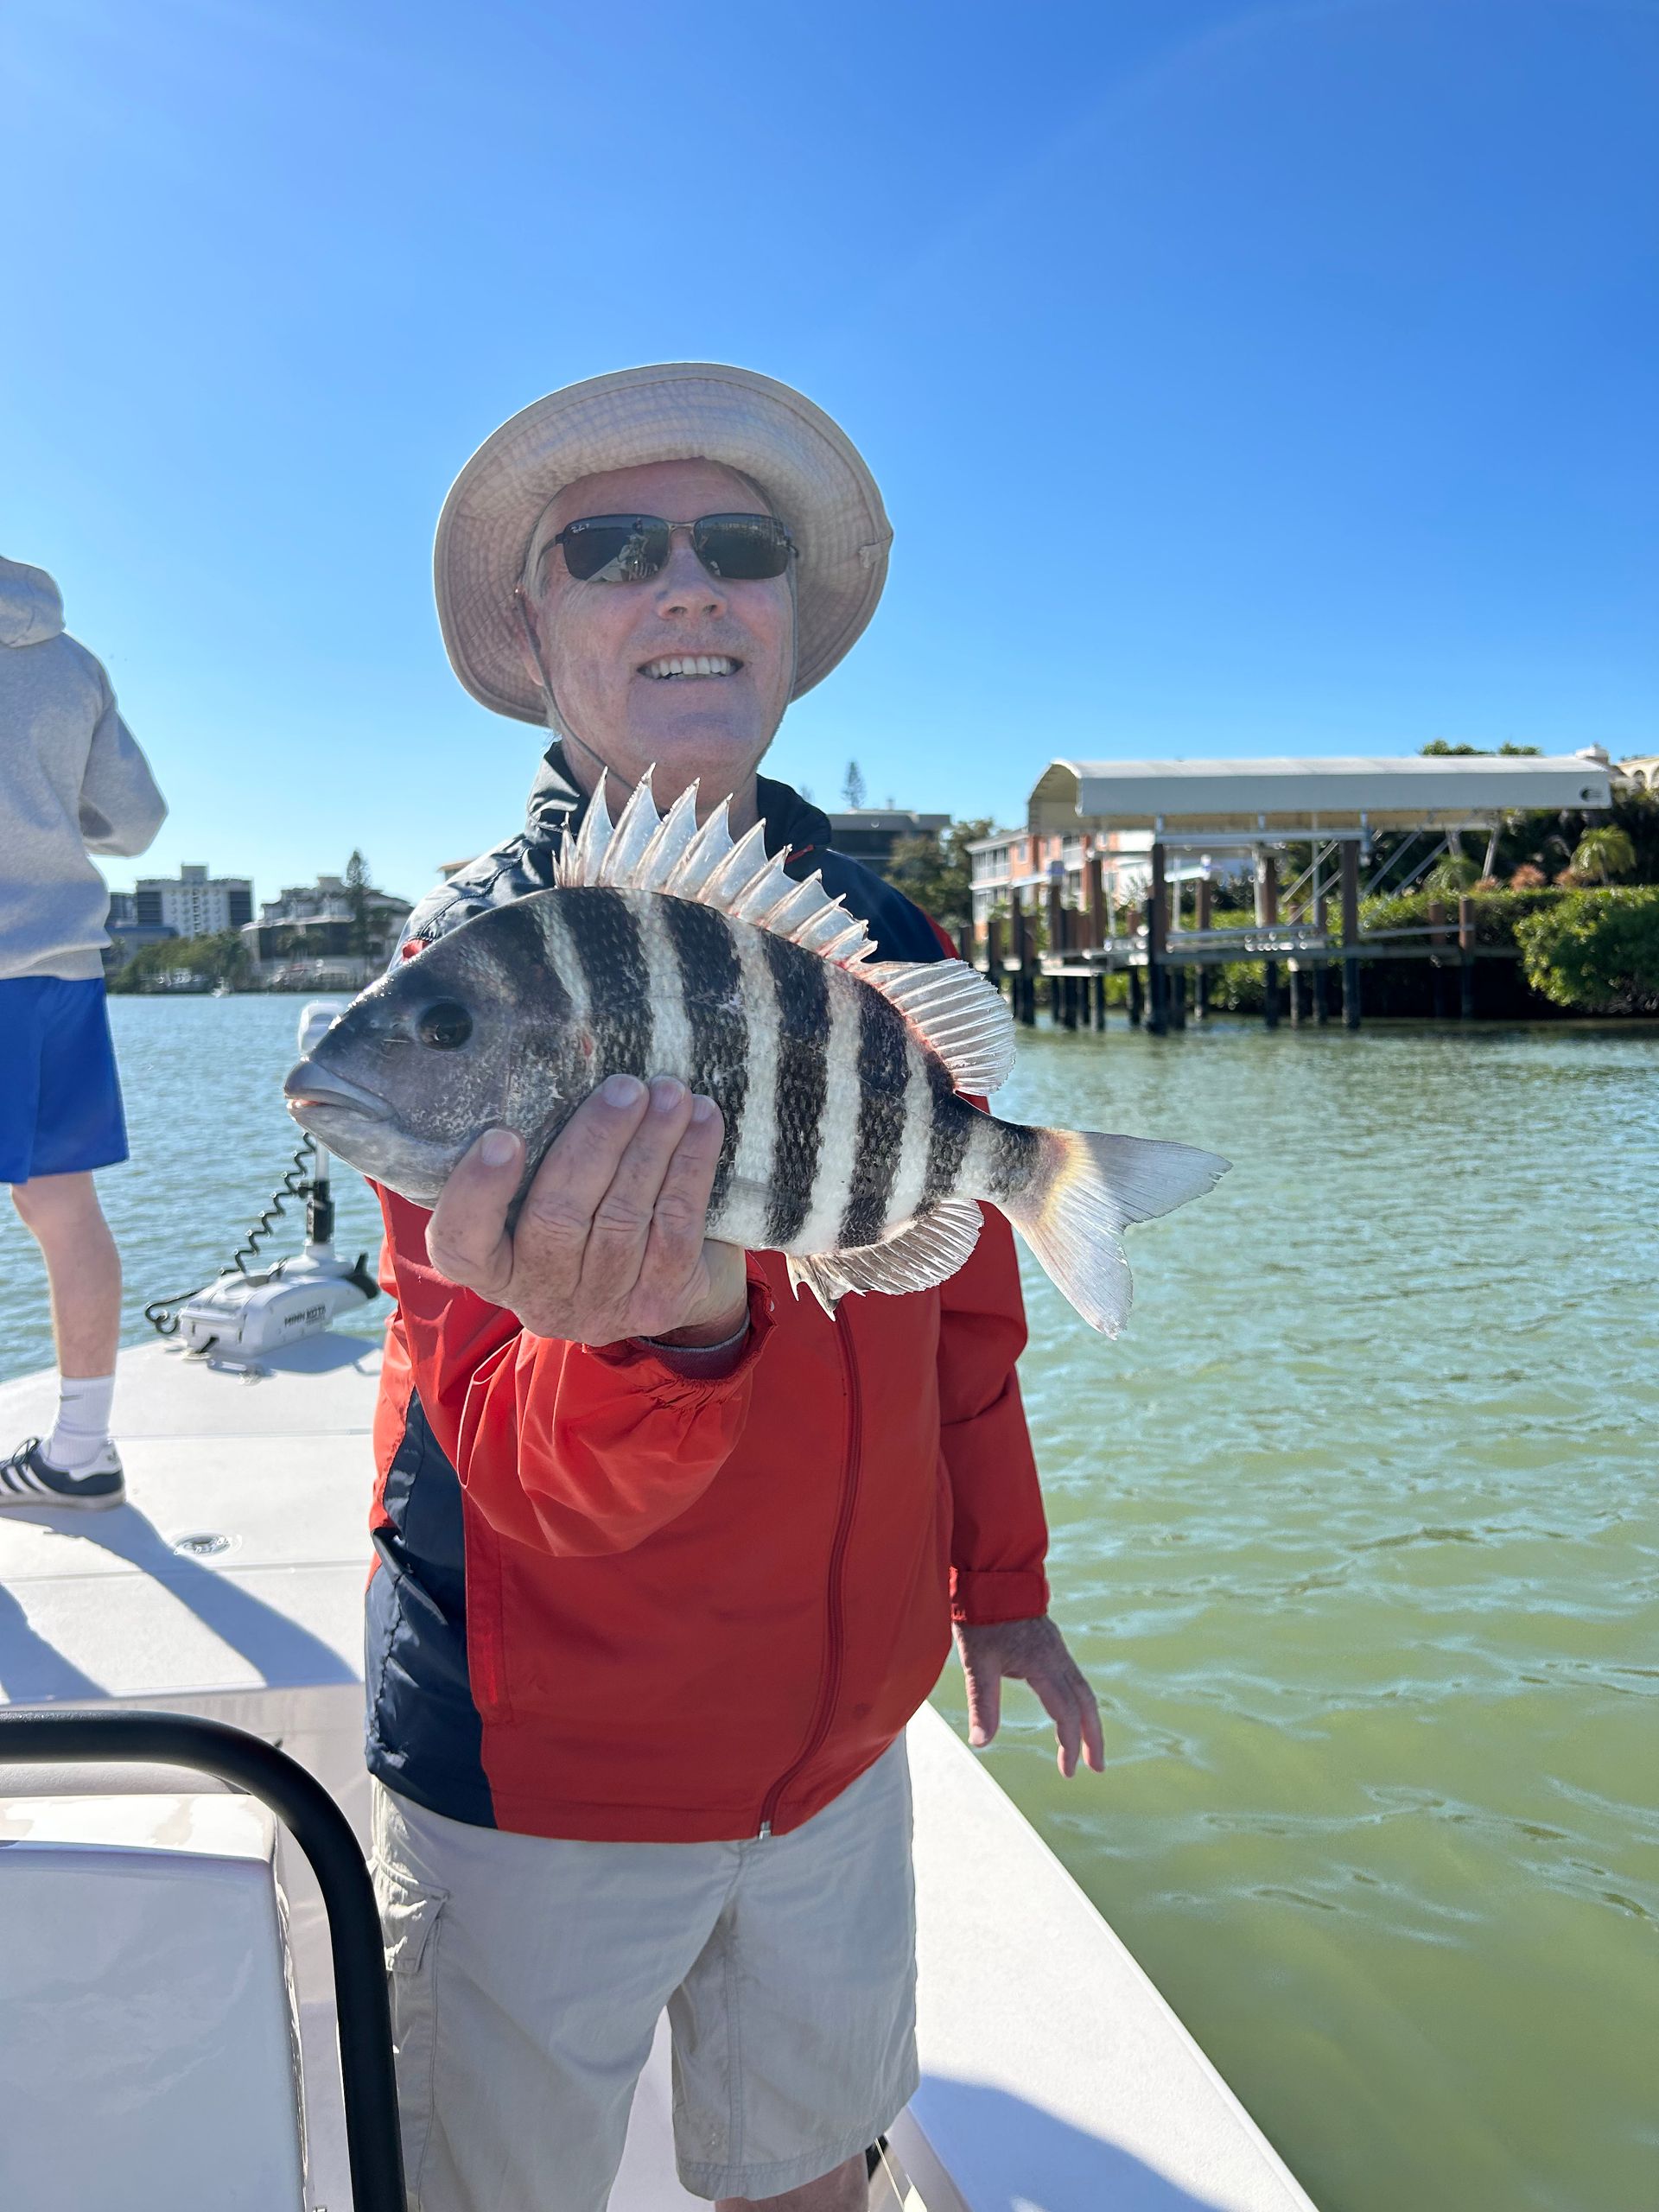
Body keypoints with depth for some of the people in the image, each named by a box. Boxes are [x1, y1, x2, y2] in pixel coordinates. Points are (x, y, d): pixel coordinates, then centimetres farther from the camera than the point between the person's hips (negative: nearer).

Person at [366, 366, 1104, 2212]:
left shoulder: (888, 941, -3)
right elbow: (514, 1462, -22)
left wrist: (999, 1580, 13)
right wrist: (654, 1335, -43)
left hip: (840, 1728, 4)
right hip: (541, 1759, -3)